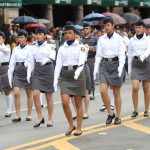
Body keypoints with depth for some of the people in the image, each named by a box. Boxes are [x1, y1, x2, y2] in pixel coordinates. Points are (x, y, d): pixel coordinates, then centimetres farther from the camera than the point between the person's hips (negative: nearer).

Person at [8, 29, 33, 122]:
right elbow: (12, 63, 10)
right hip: (17, 72, 3)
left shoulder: (30, 49, -2)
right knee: (16, 93, -9)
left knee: (29, 94, 7)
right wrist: (10, 75, 5)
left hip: (27, 71, -3)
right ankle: (18, 115, -5)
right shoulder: (15, 50, 9)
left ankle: (29, 114, 17)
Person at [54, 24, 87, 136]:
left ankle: (79, 128, 11)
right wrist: (55, 79, -2)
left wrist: (77, 72, -31)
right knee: (65, 102, -9)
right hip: (65, 76, 2)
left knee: (78, 103, 3)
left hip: (77, 75, -2)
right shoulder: (62, 48, 9)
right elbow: (58, 64, 7)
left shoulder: (80, 47, 1)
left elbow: (81, 62, -11)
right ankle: (71, 125, 9)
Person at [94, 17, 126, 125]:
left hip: (116, 64, -3)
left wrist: (120, 67, -18)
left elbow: (122, 54, -6)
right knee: (103, 90, -10)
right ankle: (110, 113, 5)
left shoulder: (118, 38, -3)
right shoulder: (101, 39, 6)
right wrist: (96, 69, 2)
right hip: (105, 64, 3)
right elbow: (98, 55, 8)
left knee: (117, 93, 4)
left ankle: (118, 116, 16)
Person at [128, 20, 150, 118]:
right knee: (135, 88, -11)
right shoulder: (132, 40, 7)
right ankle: (135, 110, -3)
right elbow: (130, 55, 11)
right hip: (135, 64, 1)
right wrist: (129, 68, 7)